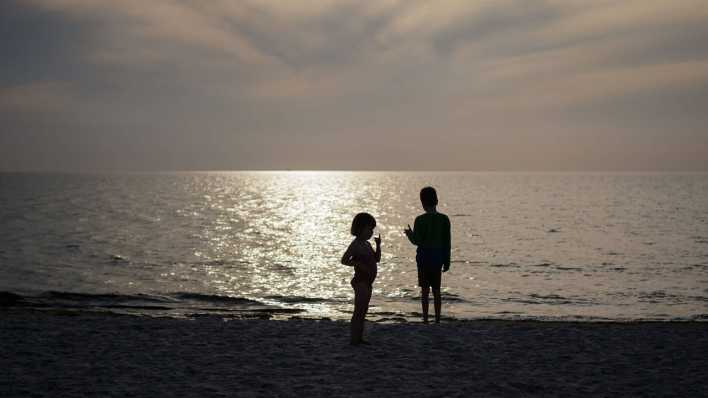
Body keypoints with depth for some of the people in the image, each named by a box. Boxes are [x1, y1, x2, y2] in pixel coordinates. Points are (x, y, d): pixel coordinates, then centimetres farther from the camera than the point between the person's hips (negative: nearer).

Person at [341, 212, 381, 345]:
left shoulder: (367, 244, 13)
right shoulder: (355, 244, -13)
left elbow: (377, 259, 19)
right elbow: (344, 260, -19)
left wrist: (378, 245, 7)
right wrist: (359, 264, -25)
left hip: (367, 283, 9)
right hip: (360, 282, -9)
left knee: (363, 312, 13)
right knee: (358, 312, -6)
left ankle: (359, 338, 20)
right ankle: (354, 339, -3)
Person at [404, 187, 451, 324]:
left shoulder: (420, 220, -12)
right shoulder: (444, 219, -1)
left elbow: (416, 241, -12)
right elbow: (447, 242, 2)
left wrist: (409, 233, 9)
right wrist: (447, 261, 10)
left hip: (424, 256, -3)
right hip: (438, 257, 3)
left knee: (425, 289, 3)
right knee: (436, 290, 11)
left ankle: (425, 319, 2)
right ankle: (437, 319, 13)